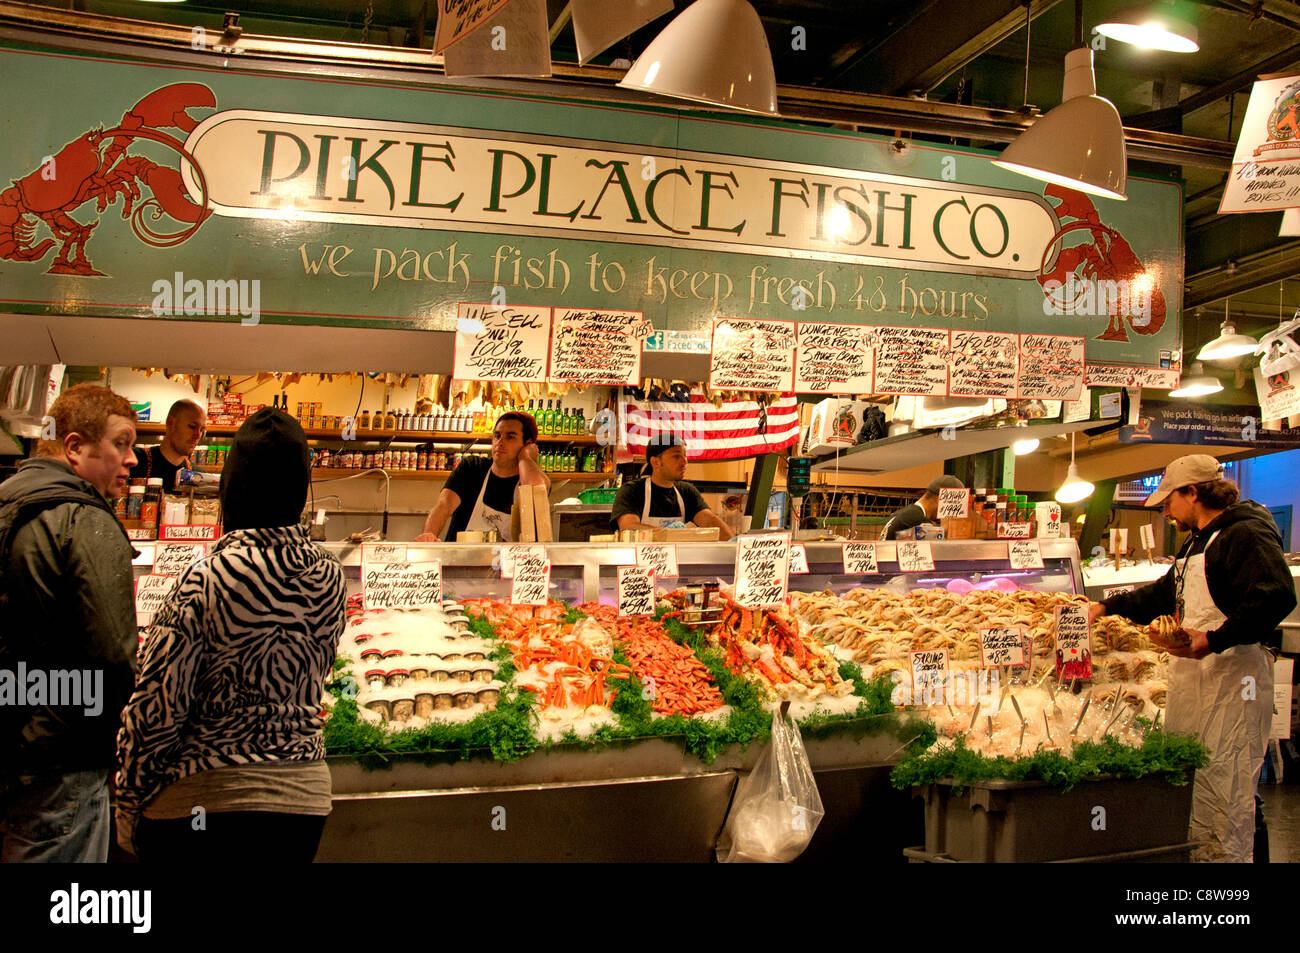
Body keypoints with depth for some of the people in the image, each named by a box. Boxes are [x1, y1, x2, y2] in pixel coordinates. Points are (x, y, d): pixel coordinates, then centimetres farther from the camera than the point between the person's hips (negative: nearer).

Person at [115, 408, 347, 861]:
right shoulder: (331, 577, -4)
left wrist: (130, 808, -2)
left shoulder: (204, 581, -17)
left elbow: (156, 709, -14)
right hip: (305, 795, 4)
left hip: (202, 804, -4)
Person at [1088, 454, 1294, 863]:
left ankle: (1226, 854, -3)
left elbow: (1277, 597, -23)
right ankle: (1196, 849, 15)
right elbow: (1166, 592, 37)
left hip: (1232, 676, -10)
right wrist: (1108, 607, 36)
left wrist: (1214, 640, -27)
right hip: (1192, 675, 10)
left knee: (1224, 782, -9)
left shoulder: (1246, 534, -9)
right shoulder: (1198, 542, 23)